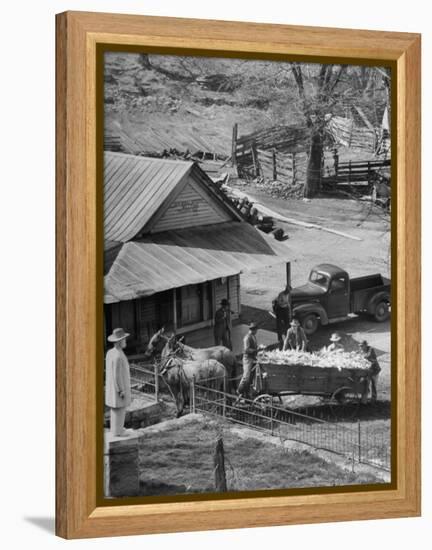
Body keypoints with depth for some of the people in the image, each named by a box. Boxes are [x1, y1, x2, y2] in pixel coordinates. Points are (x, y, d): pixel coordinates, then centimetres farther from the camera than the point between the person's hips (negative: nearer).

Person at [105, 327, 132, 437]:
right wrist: (121, 391, -19)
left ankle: (115, 427, 32)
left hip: (112, 386, 9)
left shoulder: (110, 352, 1)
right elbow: (117, 375, -26)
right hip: (119, 387, -9)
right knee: (120, 409, 4)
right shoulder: (118, 357, -28)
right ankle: (117, 431, 14)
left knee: (115, 407, 21)